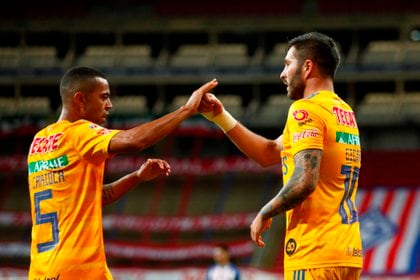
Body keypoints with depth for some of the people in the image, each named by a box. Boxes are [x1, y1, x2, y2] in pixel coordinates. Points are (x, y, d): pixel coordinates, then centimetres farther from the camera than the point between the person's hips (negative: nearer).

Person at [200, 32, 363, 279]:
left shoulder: (306, 109, -8)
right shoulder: (344, 113, 19)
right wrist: (220, 116, 22)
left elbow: (304, 182, -20)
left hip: (315, 253, -9)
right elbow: (269, 153, 24)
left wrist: (265, 213, -4)